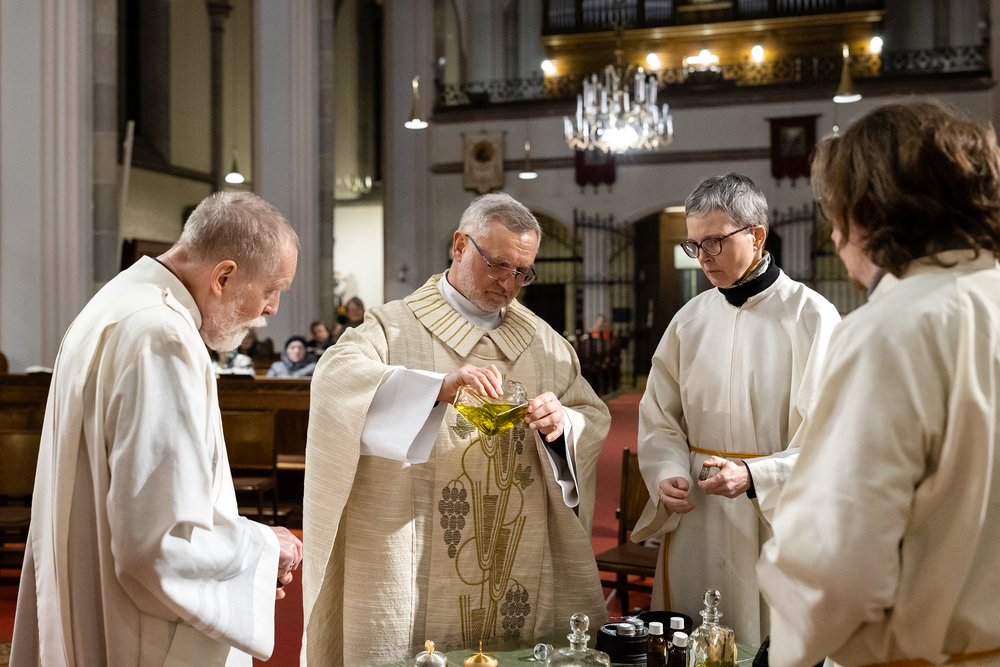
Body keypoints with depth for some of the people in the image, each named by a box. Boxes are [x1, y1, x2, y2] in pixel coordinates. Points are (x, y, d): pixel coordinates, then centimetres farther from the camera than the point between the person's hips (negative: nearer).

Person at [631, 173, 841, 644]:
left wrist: (754, 476, -22)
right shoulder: (690, 319, 7)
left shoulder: (811, 317, -7)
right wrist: (666, 474, -8)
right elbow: (659, 419, 10)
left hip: (777, 521, -4)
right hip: (695, 521, 4)